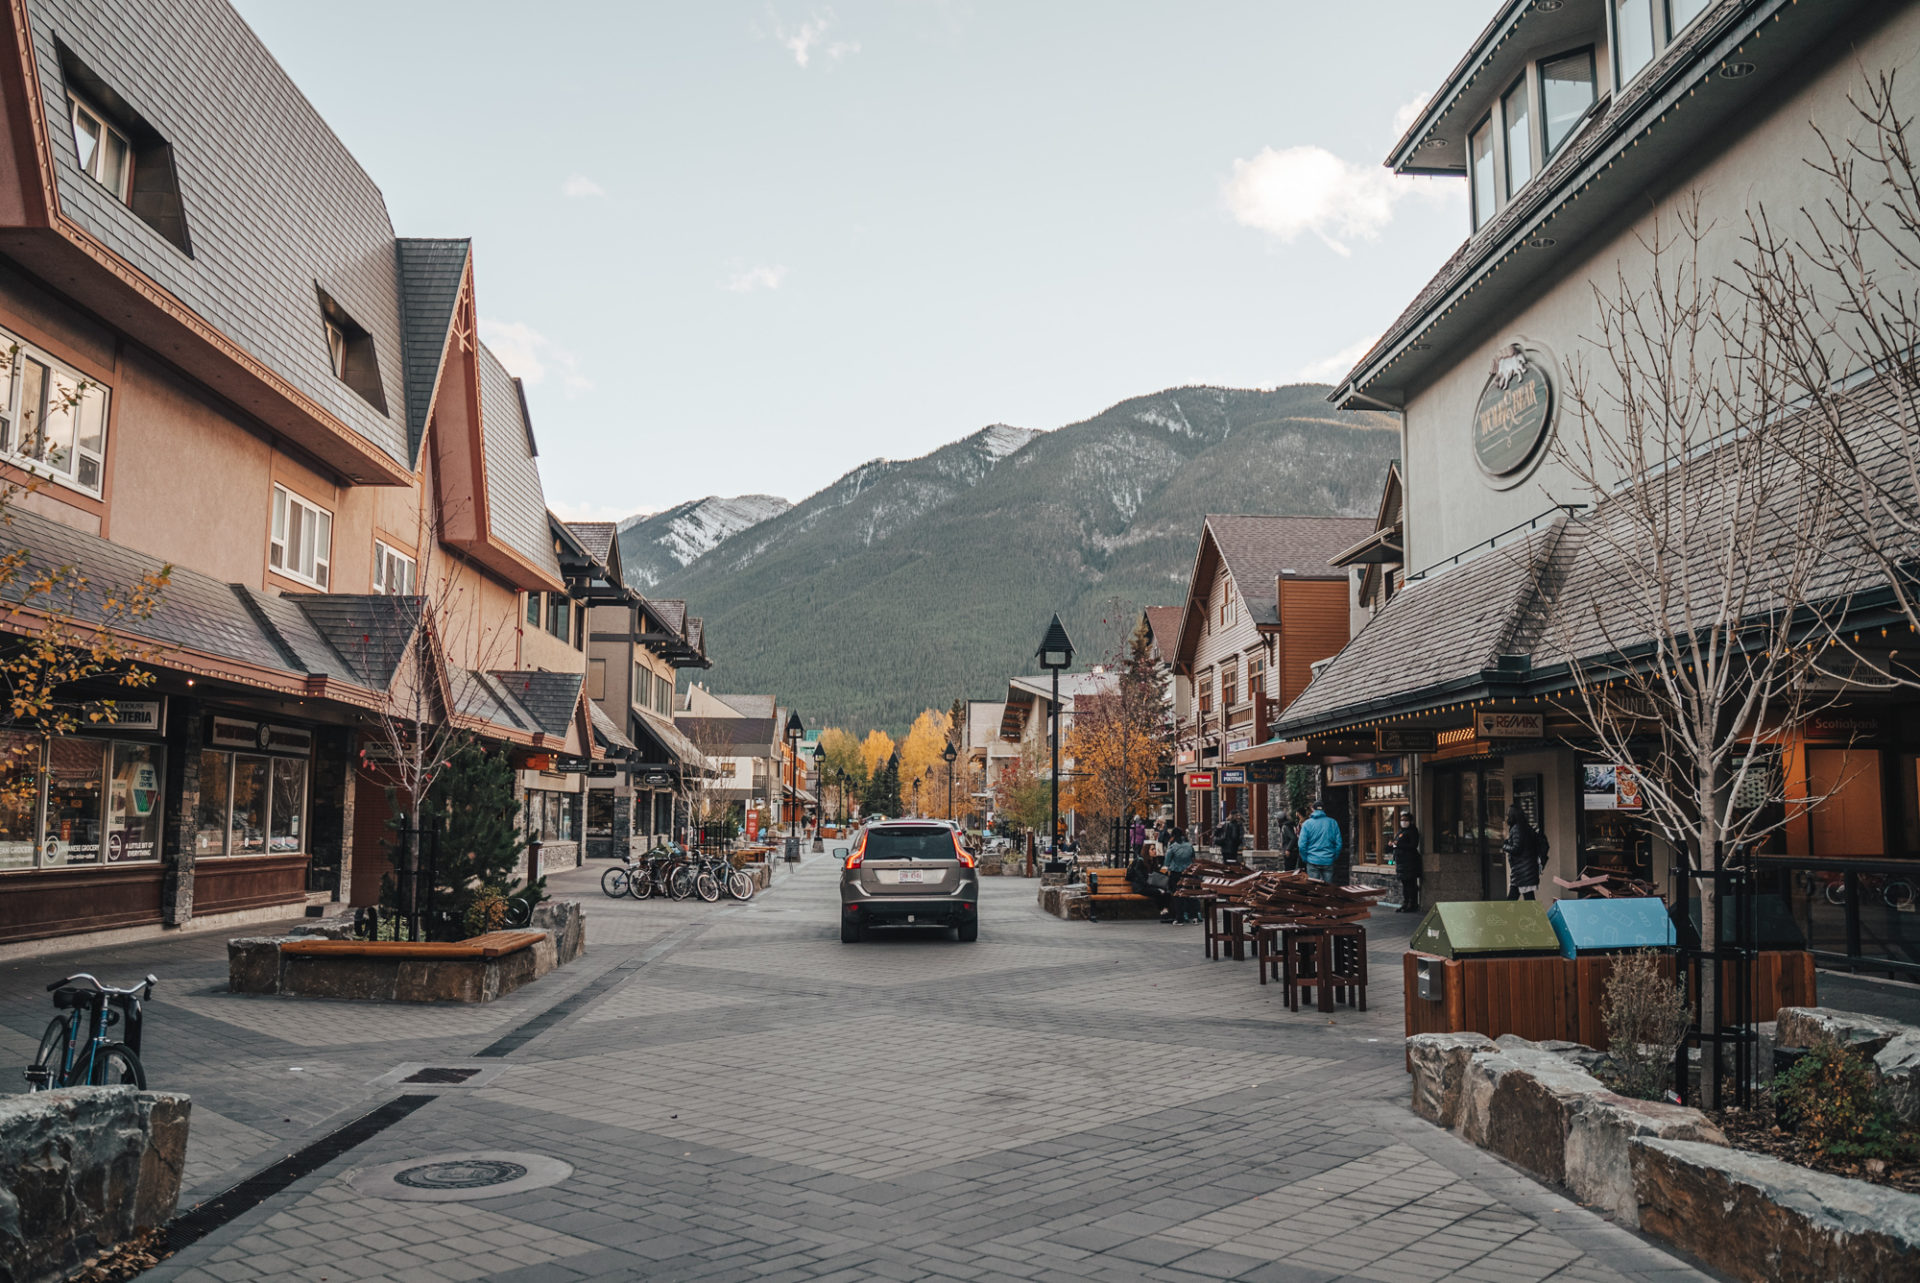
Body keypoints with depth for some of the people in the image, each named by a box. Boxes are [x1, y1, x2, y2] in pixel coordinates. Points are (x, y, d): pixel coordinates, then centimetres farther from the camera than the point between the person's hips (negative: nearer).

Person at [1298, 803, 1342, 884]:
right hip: (1328, 861, 1)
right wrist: (1335, 858, 13)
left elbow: (1302, 845, -6)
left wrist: (1305, 859, 6)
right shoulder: (1333, 823, 2)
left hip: (1313, 861, -1)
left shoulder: (1307, 824, -2)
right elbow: (1338, 843, 1)